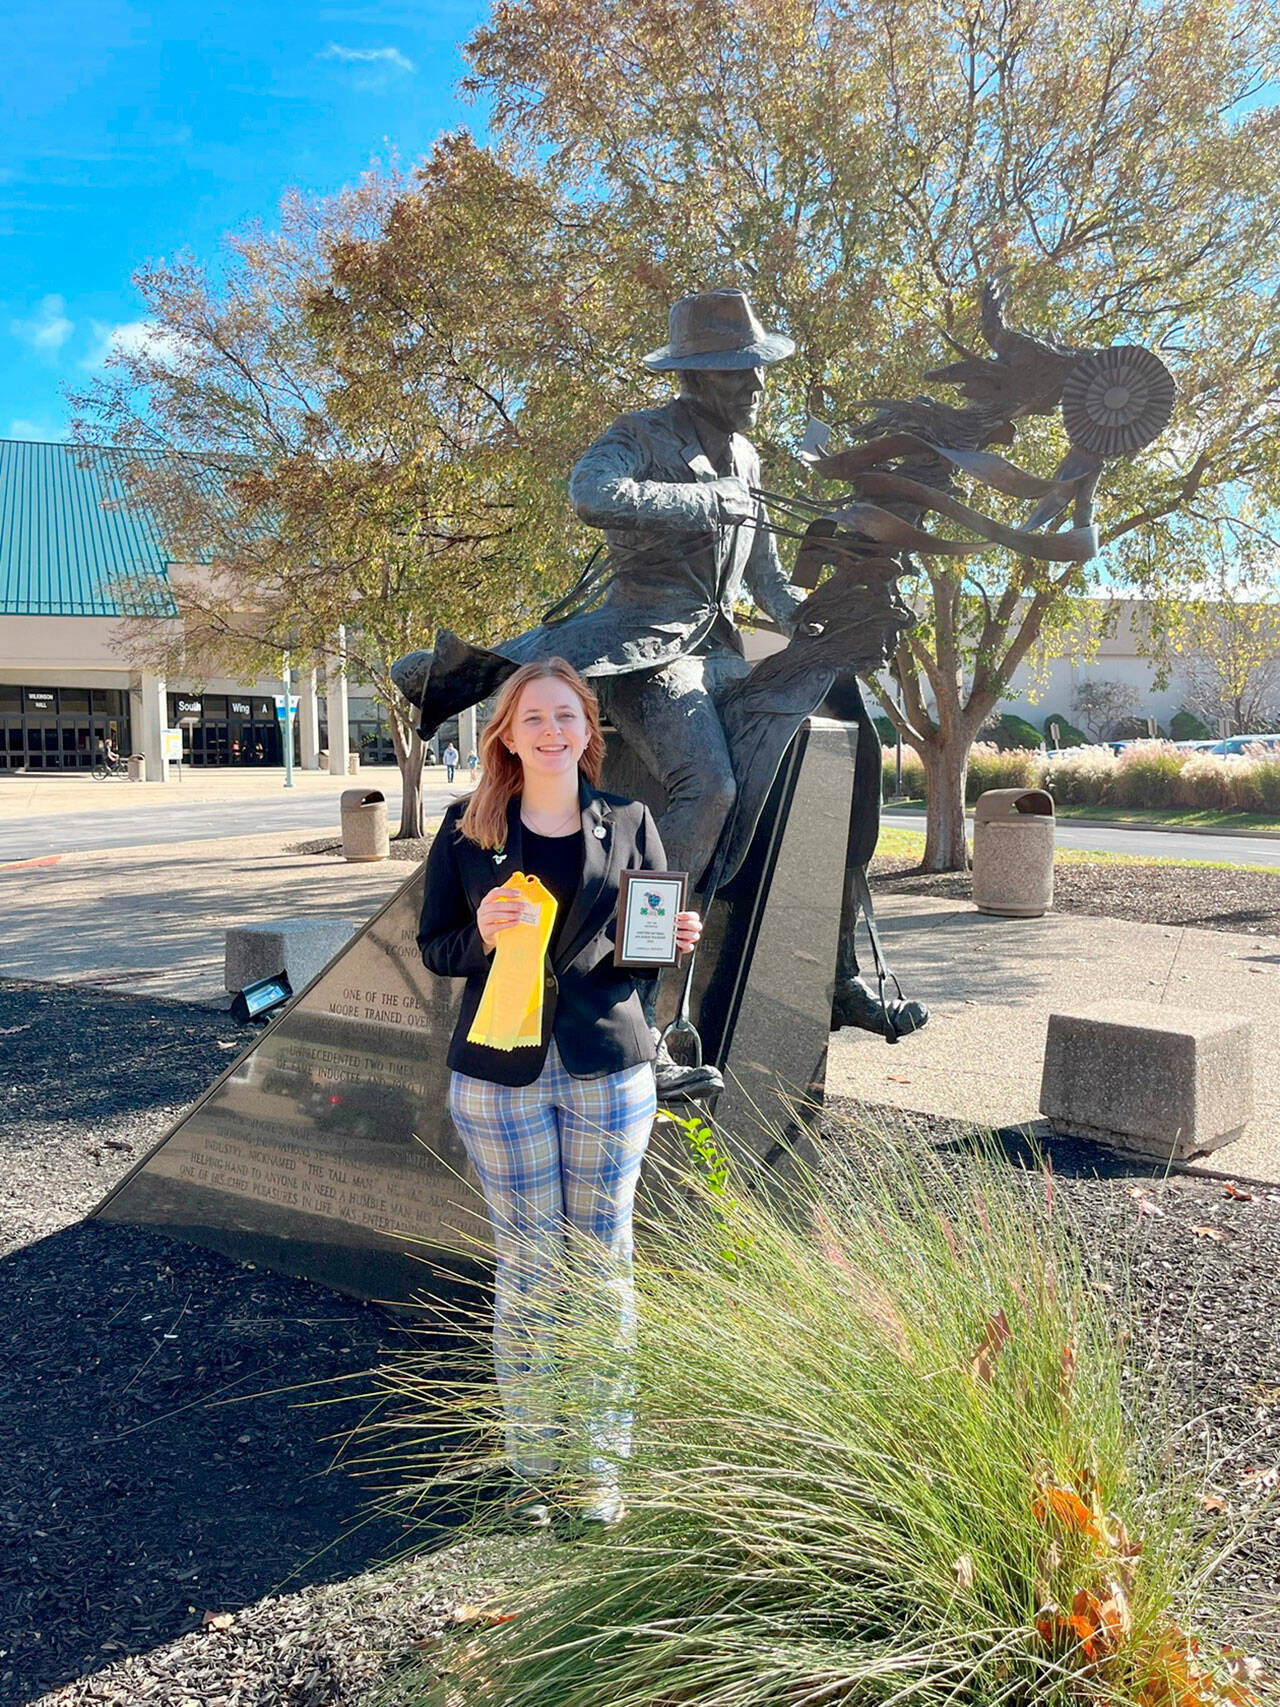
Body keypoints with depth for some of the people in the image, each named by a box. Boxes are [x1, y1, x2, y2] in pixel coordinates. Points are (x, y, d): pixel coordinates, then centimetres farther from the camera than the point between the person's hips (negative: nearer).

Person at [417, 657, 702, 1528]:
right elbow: (434, 949, 4)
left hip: (610, 1071, 1)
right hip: (501, 1074, -1)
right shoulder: (467, 829, 1)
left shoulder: (629, 823, 5)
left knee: (604, 1262, 9)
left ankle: (603, 1464, 24)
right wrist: (483, 936, -17)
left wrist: (678, 940, -12)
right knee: (527, 1267, 7)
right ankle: (531, 1463, 24)